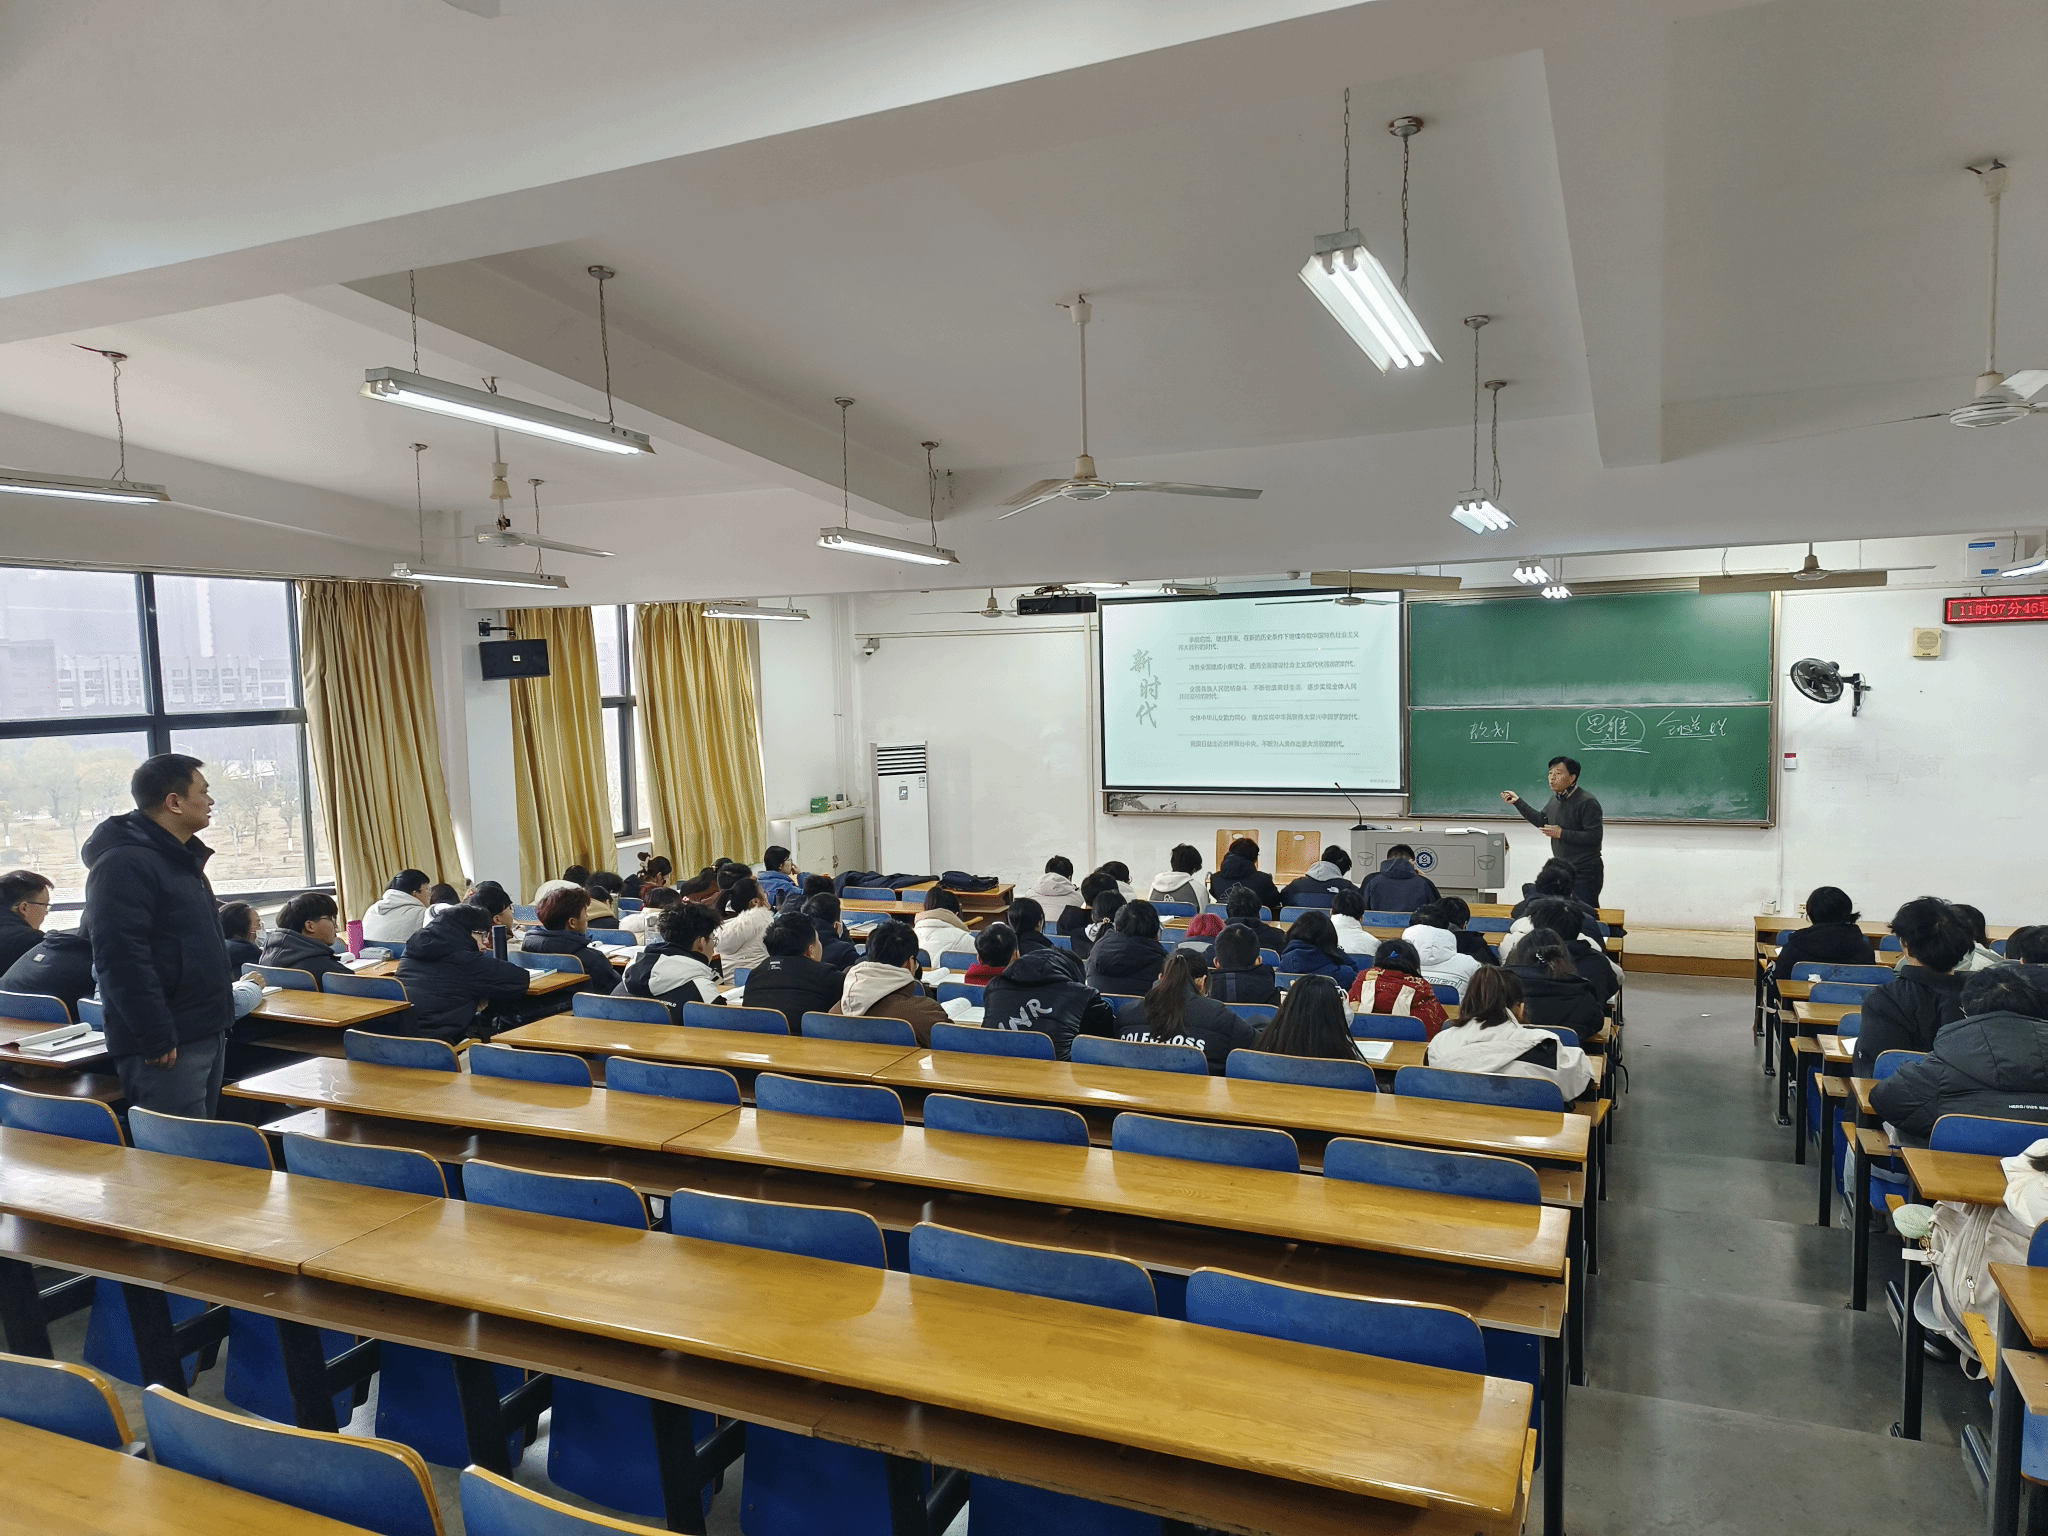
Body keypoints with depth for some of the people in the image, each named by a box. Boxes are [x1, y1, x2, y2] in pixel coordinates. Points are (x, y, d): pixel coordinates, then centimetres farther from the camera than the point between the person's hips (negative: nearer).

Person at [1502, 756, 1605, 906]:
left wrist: (1562, 834, -18)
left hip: (1585, 872, -8)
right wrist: (1518, 802, 18)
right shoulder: (1555, 798, 9)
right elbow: (1541, 821, 23)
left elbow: (1594, 836, -23)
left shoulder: (1587, 802, -17)